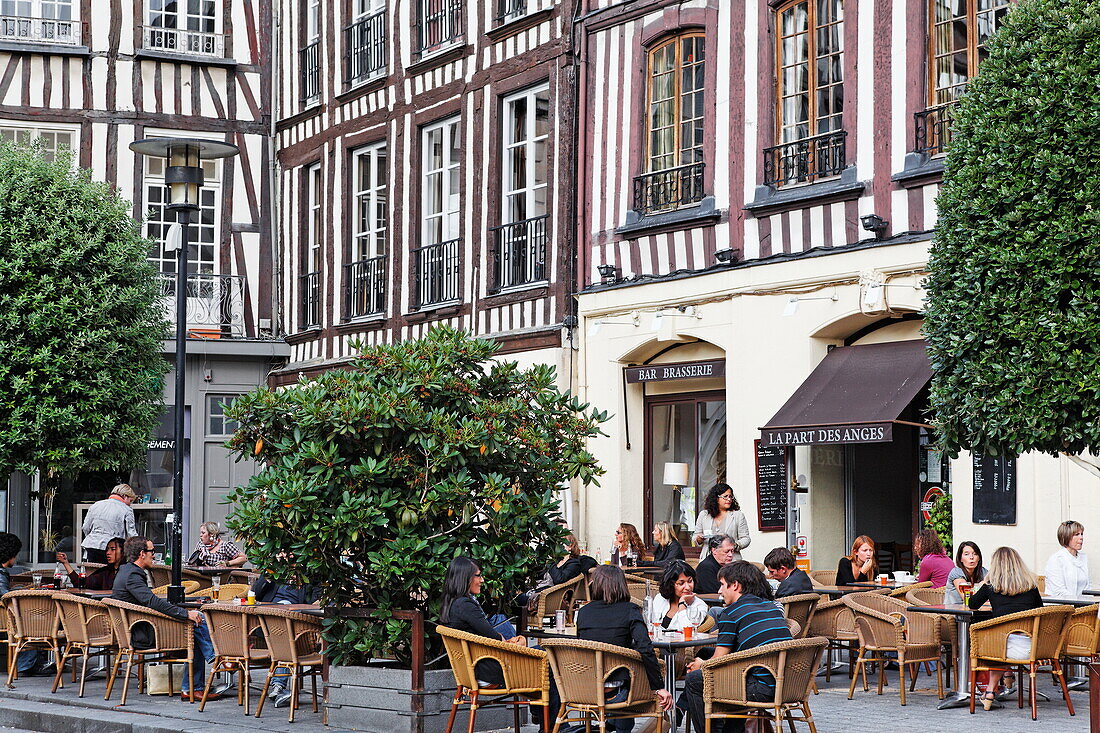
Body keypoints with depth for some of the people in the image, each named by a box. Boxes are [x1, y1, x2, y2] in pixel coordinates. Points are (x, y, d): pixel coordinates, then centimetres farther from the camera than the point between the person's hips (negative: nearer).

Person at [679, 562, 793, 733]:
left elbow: (717, 662, -1)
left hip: (763, 690, -8)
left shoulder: (730, 613, -4)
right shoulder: (774, 608, 17)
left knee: (693, 679, 5)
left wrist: (701, 665, 24)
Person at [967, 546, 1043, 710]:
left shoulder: (991, 585, 6)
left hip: (1009, 647, -3)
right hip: (1032, 646, 3)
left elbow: (972, 605, 22)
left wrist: (979, 588, 40)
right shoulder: (1031, 584, 13)